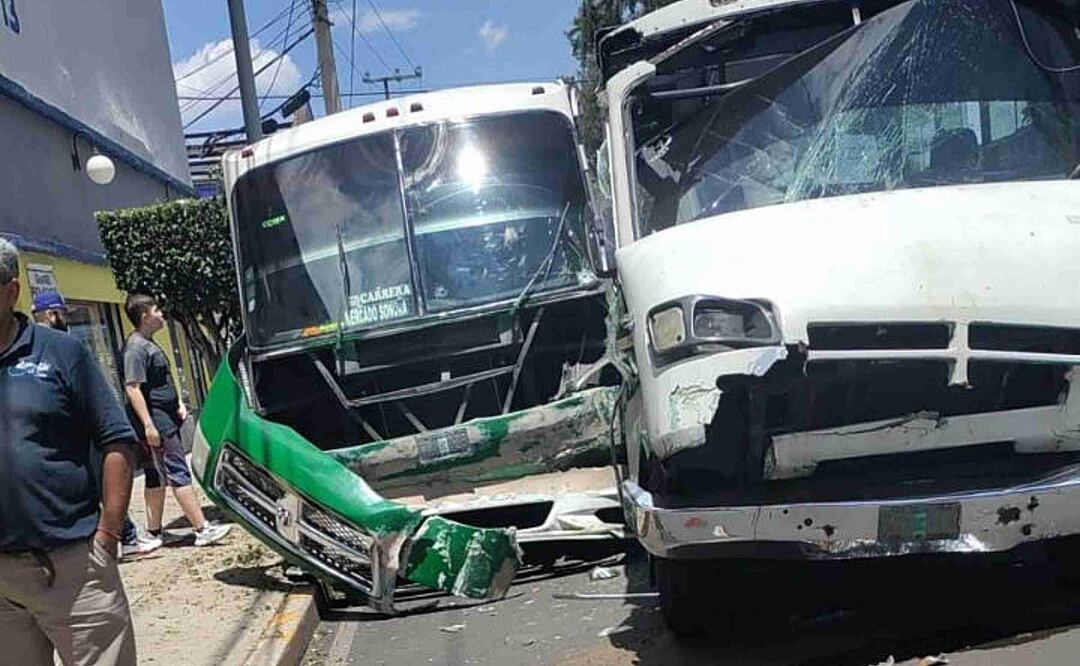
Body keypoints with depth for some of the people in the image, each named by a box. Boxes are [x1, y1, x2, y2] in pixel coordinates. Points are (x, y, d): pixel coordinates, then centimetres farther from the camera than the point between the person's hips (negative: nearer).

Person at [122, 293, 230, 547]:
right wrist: (148, 425, -25)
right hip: (156, 424, -10)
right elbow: (132, 388, -21)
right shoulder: (136, 347, -15)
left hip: (167, 420, 10)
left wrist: (178, 404, 15)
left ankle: (154, 531, 20)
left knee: (157, 477, 13)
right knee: (179, 474, -9)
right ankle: (203, 529, -8)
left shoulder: (149, 344, 17)